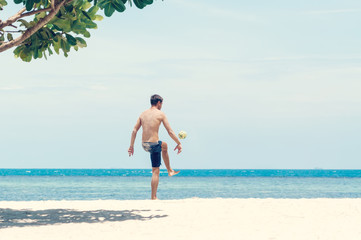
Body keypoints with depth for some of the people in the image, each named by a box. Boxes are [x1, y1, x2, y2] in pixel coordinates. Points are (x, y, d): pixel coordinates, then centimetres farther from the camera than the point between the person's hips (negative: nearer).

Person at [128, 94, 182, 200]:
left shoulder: (143, 114, 9)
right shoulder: (160, 114, -6)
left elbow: (134, 131, 6)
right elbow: (170, 132, -7)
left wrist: (131, 146, 10)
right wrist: (179, 143, 3)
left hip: (144, 145, 7)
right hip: (154, 144, -7)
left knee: (164, 145, 35)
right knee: (155, 171, 3)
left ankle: (169, 170, 43)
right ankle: (153, 197, 2)